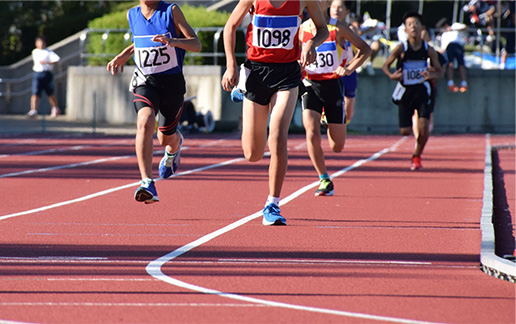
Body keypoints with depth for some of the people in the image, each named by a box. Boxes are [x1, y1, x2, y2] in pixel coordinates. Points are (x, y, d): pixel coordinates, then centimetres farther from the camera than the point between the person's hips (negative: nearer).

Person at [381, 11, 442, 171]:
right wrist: (392, 75, -22)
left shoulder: (428, 50, -5)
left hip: (422, 91, 0)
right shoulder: (401, 48, -10)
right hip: (405, 91, 0)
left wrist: (431, 75, -18)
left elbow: (439, 70, 4)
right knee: (405, 131, -1)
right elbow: (385, 65, -1)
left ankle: (417, 156, 10)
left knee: (423, 127, -15)